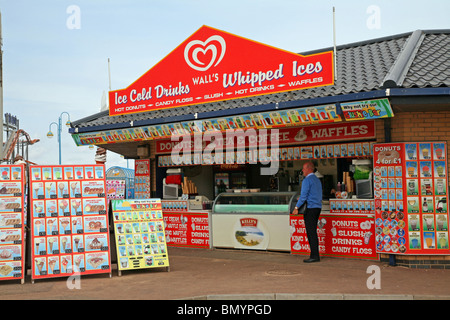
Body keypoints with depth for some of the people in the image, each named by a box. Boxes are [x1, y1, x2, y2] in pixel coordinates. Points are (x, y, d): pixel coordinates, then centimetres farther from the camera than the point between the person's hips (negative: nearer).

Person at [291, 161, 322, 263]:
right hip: (318, 207, 9)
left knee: (311, 232, -7)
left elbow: (303, 195, -15)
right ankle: (315, 255, 12)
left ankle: (315, 256, -7)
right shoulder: (317, 180, 19)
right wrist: (302, 198, 29)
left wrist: (296, 207, -11)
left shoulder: (307, 180, -10)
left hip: (310, 208, -9)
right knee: (313, 232, 11)